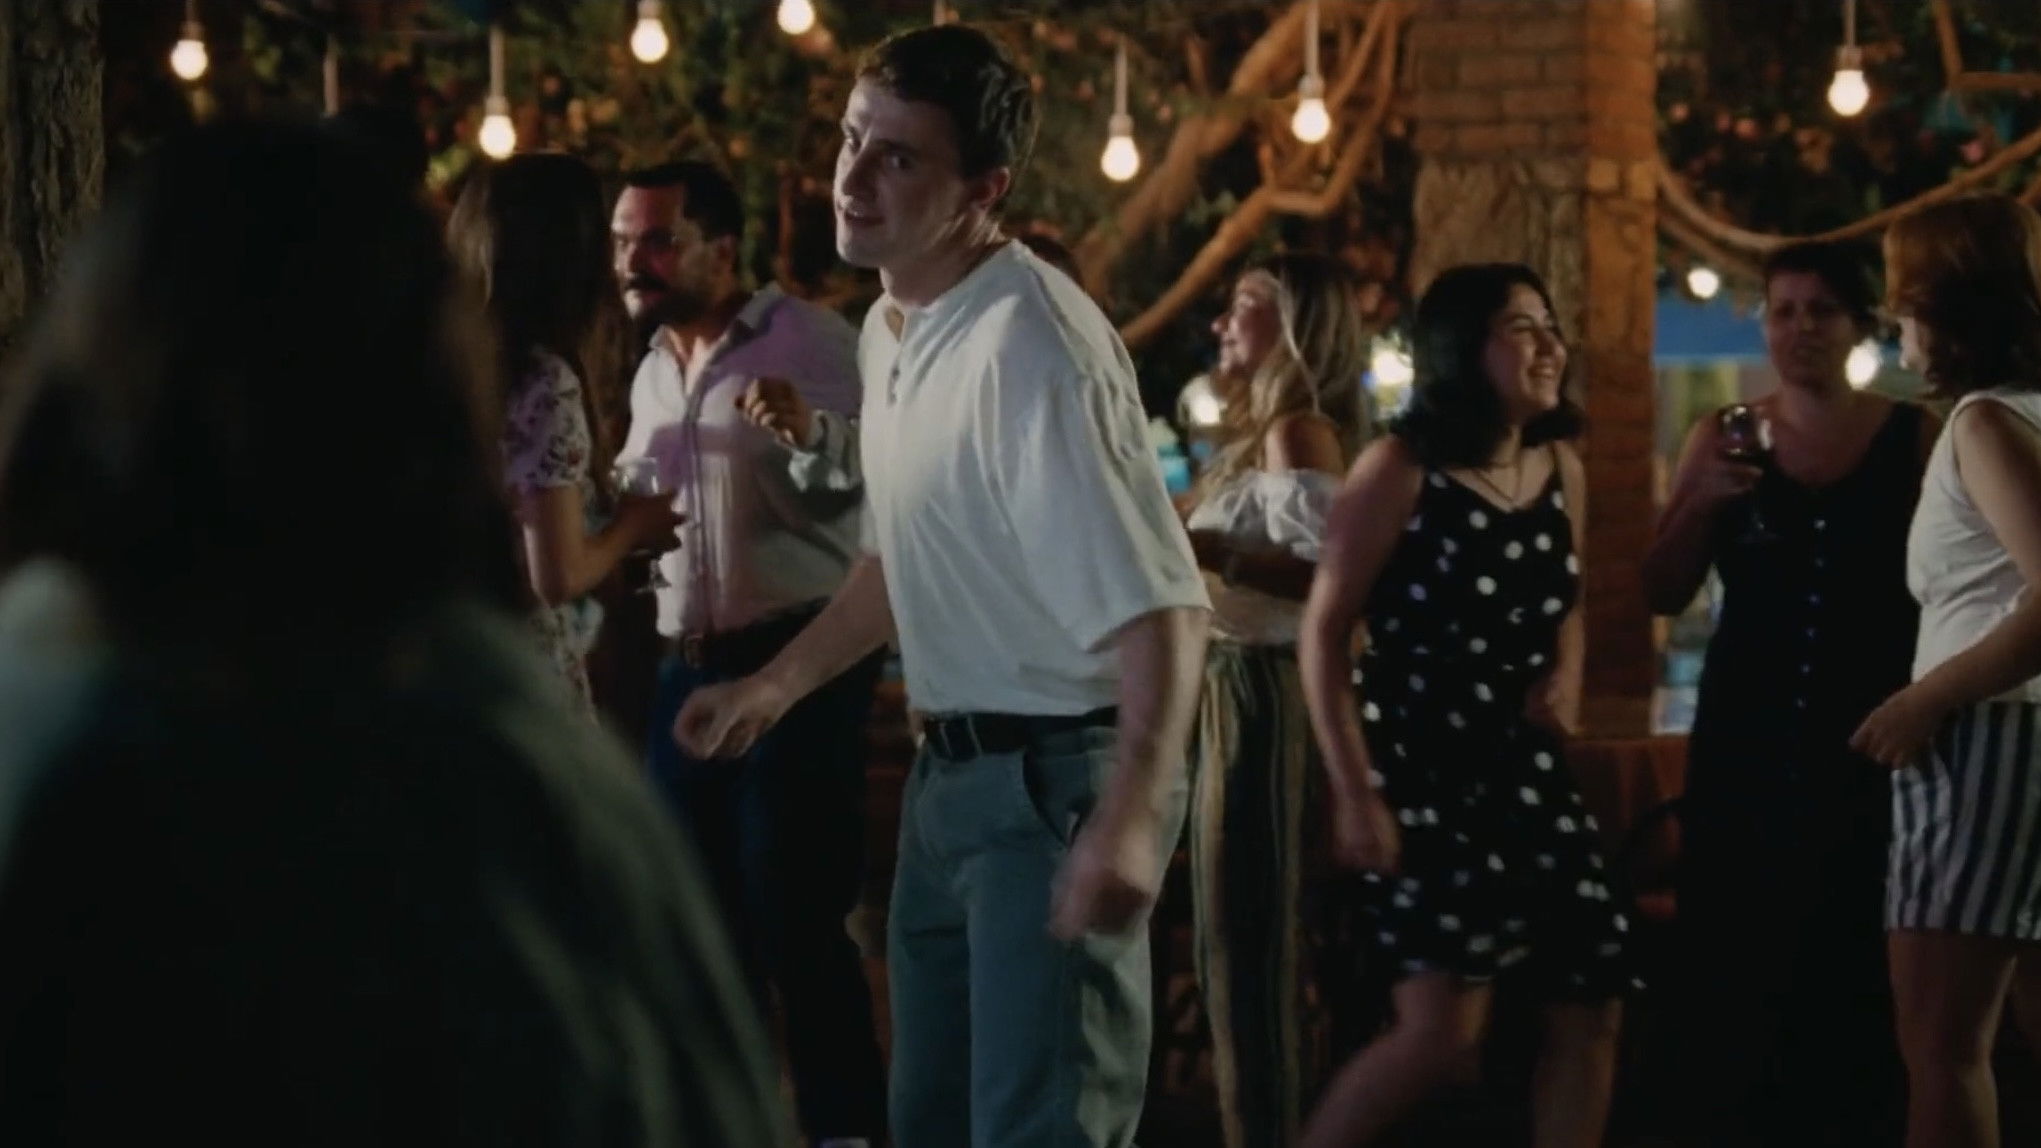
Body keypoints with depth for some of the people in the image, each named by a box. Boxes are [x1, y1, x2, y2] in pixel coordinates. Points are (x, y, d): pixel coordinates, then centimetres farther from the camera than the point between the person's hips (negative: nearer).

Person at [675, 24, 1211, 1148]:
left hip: (1058, 775, -10)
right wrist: (775, 685, 25)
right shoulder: (889, 332, 7)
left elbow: (1158, 604, -30)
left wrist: (1131, 817, -42)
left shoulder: (1031, 346, -23)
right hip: (951, 767, 10)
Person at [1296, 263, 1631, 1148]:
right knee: (1444, 1030, -16)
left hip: (1524, 764, 7)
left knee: (1592, 1002, 7)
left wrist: (1566, 677, 0)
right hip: (1419, 763, -7)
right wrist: (1353, 791, -17)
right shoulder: (1403, 468, -11)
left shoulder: (1562, 470, 8)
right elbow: (1323, 629, -12)